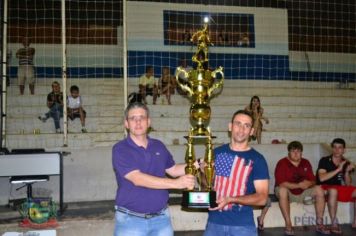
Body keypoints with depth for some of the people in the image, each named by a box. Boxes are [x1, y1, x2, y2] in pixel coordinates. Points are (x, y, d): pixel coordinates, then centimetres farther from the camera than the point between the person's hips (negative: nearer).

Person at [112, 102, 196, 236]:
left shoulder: (158, 146, 6)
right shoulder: (120, 149, -12)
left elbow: (173, 170, 18)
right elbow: (137, 179, -24)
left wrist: (195, 165, 0)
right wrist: (176, 183, -29)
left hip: (161, 218, 5)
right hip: (130, 220, -4)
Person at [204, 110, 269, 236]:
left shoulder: (257, 159, -6)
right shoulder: (217, 152, 2)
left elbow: (262, 198, -8)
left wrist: (231, 199, -20)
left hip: (242, 225, -2)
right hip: (214, 222, 2)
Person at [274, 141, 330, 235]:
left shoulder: (306, 163, 3)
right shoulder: (282, 163, -15)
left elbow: (312, 181, -1)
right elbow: (281, 184, -25)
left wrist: (308, 183, -26)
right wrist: (299, 185, -32)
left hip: (302, 192, 5)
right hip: (288, 193, -5)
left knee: (319, 189, -16)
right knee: (282, 190, -37)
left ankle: (319, 224, -12)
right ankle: (288, 225, -33)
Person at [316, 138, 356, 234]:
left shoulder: (346, 163, 6)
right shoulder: (324, 160, -8)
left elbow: (348, 185, 4)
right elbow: (321, 178, -22)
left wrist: (347, 171, -13)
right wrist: (338, 169, -24)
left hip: (339, 189, 5)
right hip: (325, 189, -5)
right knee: (333, 190, -38)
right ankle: (334, 224, -33)